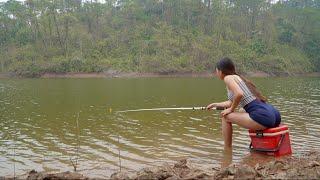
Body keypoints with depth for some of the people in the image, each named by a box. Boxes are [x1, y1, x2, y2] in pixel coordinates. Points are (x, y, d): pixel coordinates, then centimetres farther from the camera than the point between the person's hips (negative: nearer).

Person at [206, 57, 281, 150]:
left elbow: (239, 94, -20)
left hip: (263, 117, -9)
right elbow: (232, 102, 34)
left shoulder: (228, 78, -1)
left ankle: (227, 150, 13)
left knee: (225, 116, 4)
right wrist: (215, 104, 47)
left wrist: (231, 109, -4)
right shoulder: (238, 77, 25)